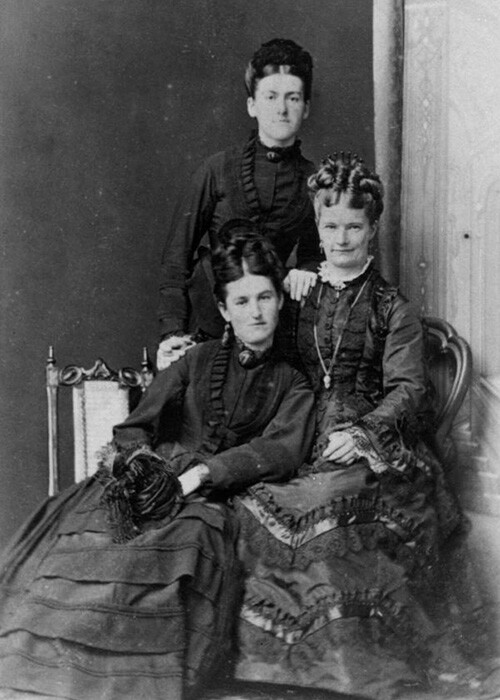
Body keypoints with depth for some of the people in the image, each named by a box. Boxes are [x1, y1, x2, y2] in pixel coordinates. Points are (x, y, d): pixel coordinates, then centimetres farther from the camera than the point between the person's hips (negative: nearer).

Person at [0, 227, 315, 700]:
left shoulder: (291, 385, 15)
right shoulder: (199, 360, 19)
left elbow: (283, 451, -4)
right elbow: (135, 427, 13)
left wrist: (201, 473, -14)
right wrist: (133, 460, -10)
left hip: (208, 500, -2)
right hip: (149, 479, 2)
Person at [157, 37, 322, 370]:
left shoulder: (314, 181, 5)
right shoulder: (219, 169, 0)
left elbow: (313, 253, 17)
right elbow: (178, 253, 1)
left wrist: (306, 271, -7)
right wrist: (172, 332, -9)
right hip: (203, 327, -1)